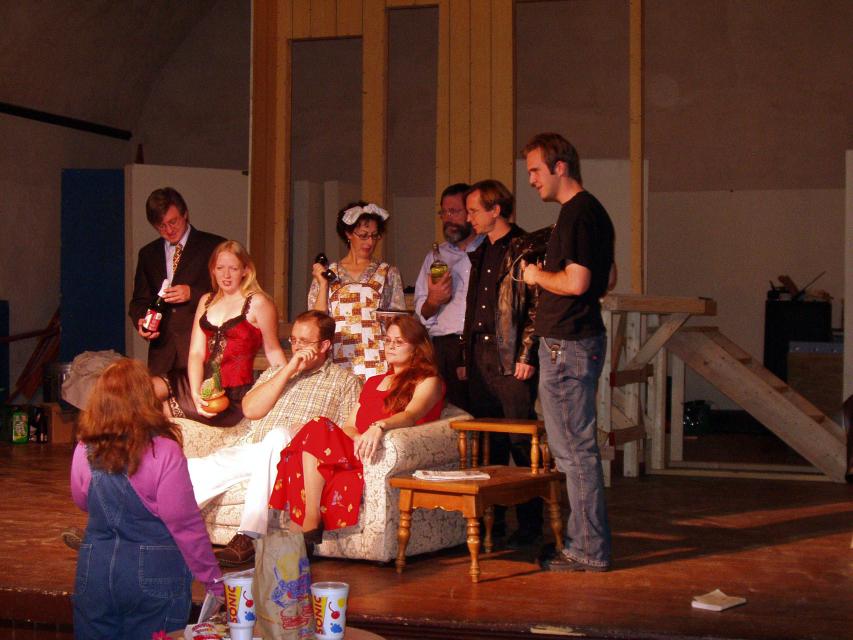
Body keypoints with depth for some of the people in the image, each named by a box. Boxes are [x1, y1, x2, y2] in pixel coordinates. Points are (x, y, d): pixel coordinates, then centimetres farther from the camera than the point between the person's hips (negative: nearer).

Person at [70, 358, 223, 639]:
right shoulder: (163, 452, -18)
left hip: (94, 574, 4)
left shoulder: (85, 450, -5)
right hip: (153, 577, -4)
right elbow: (186, 525, -15)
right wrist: (214, 581, -6)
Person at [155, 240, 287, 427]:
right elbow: (196, 352, 6)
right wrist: (196, 393, -10)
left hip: (233, 396, -6)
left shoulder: (258, 303, -4)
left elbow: (273, 350, 2)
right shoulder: (206, 301, 13)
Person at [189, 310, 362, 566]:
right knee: (198, 469, -24)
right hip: (253, 449, 4)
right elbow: (250, 409, 9)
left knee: (278, 436, -40)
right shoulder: (275, 372, 28)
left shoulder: (345, 380, 16)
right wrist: (289, 370, 5)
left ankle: (248, 538, -42)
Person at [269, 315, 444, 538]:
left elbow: (411, 416, -11)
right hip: (354, 453, 6)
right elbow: (349, 426, 21)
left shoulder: (428, 382, 12)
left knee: (318, 429, -30)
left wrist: (380, 426, -33)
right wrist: (359, 440, -5)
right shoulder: (373, 383, 32)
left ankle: (312, 520, -30)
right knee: (295, 460, -27)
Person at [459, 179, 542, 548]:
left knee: (522, 444, -4)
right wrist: (466, 359, 17)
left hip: (511, 361, -8)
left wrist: (526, 356, -16)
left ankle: (530, 525, 2)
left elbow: (537, 306, -11)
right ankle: (492, 521, 17)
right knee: (488, 444, 10)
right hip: (480, 359, 8)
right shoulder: (481, 254, 19)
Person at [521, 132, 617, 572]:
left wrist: (538, 276, -8)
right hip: (579, 340, 11)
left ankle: (589, 551, 0)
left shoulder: (577, 214, -15)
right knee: (575, 448, 15)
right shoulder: (591, 211, 17)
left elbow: (576, 282, -24)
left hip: (567, 345, -11)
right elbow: (608, 279, 26)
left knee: (575, 449, -5)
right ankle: (584, 543, 22)